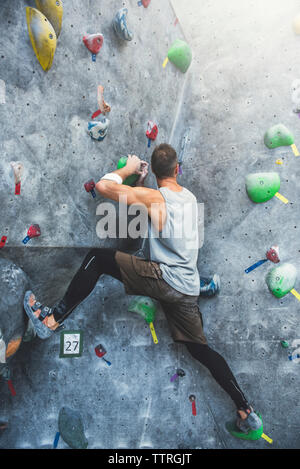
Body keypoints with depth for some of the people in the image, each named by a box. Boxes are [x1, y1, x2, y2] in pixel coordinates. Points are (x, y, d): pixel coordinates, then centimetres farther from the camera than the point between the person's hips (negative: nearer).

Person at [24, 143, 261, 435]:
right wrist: (141, 180, 25)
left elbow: (103, 185, -10)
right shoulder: (190, 197, 13)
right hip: (189, 289, 8)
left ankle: (52, 320, 0)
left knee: (97, 258, -3)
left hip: (165, 280, -8)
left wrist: (130, 168, 6)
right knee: (200, 348, 20)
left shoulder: (154, 197, -10)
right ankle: (246, 411, 26)